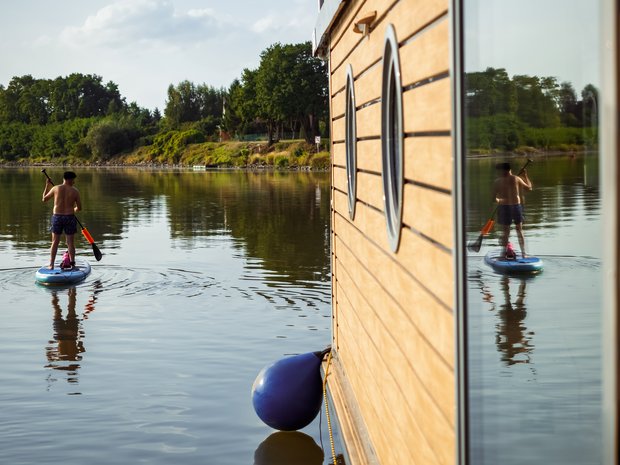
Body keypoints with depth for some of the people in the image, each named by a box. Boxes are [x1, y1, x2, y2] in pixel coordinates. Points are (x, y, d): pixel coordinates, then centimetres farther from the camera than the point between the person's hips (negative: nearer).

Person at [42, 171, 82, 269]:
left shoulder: (55, 188, -3)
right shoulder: (75, 191, -5)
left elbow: (44, 199, 11)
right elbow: (79, 208, -1)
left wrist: (47, 186, 22)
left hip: (57, 217, 1)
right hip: (70, 217, -1)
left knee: (55, 242, 9)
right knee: (70, 242, 7)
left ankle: (51, 265, 8)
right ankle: (72, 264, 10)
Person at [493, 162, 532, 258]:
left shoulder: (497, 181, -6)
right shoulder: (516, 179, -2)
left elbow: (494, 196, -4)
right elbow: (529, 187, 9)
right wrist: (525, 176, 21)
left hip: (504, 207, -1)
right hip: (516, 206, 2)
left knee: (505, 232, 7)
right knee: (519, 230, 13)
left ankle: (504, 254, 7)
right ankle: (523, 254, 16)